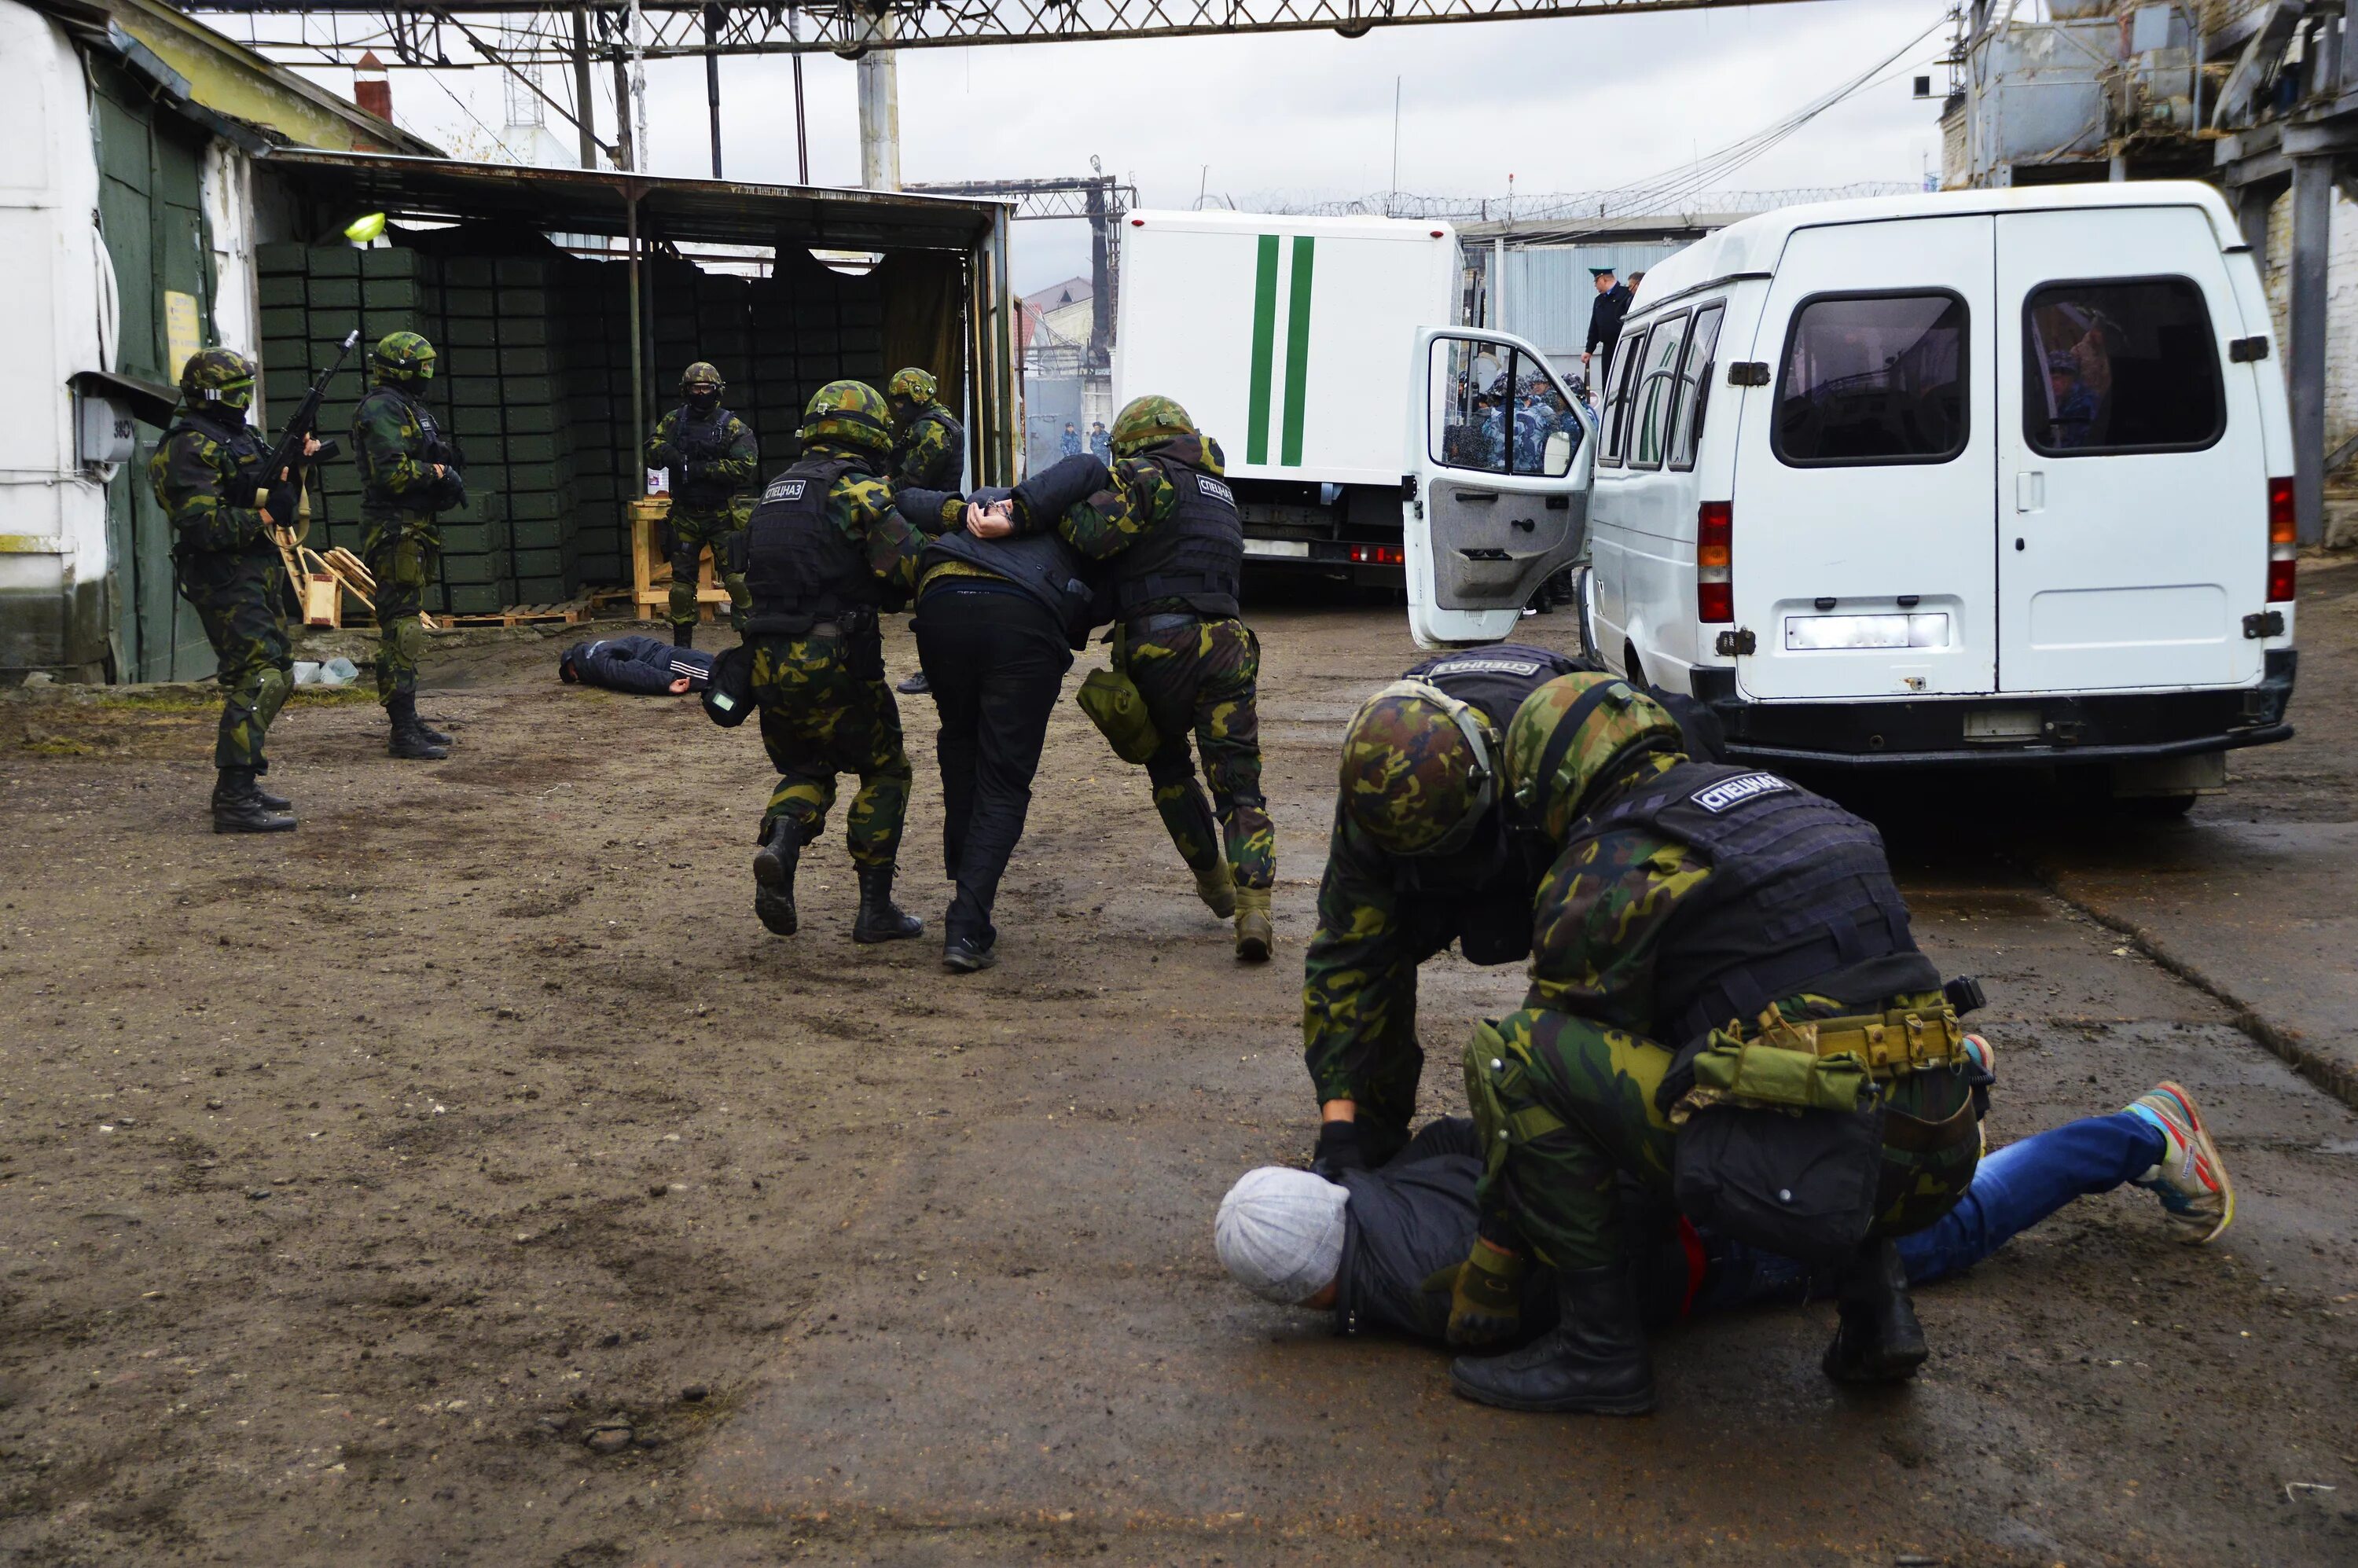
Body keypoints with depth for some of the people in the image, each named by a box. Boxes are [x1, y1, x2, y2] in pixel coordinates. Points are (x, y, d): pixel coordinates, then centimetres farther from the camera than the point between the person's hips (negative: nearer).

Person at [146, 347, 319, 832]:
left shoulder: (237, 436, 18)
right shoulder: (191, 447, -13)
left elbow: (274, 500, 21)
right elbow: (202, 524, -23)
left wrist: (293, 470, 5)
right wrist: (263, 517, -18)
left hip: (255, 575, 10)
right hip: (224, 579, -10)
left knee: (278, 677, 15)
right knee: (257, 680, -17)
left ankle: (236, 784, 24)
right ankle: (234, 802, -19)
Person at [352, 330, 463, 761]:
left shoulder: (408, 409, 20)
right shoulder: (382, 408, -12)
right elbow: (392, 471, -22)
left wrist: (446, 477, 4)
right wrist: (437, 473, -11)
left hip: (413, 532, 11)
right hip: (394, 534, -11)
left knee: (405, 629, 15)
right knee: (400, 631, -11)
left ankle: (409, 721, 23)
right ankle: (402, 733, -11)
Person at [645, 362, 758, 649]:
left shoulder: (734, 428, -5)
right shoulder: (673, 421, 9)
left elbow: (744, 467, -17)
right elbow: (652, 451, 2)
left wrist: (700, 469, -20)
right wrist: (668, 453, -21)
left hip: (723, 515, -4)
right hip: (685, 515, 4)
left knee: (737, 577, -12)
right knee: (682, 580, 10)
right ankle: (681, 644, 20)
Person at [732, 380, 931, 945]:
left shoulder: (778, 488, 18)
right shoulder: (857, 486, -6)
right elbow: (905, 563, -17)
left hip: (767, 660, 6)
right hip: (832, 661, -6)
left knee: (806, 767, 24)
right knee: (885, 770, 12)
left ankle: (779, 846, -7)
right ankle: (876, 908, 9)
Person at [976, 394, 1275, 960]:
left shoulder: (1148, 474, 2)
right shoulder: (1218, 491, 27)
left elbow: (1095, 533, -16)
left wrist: (1026, 513, -7)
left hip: (1161, 646, -4)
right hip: (1227, 645, 4)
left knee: (1168, 767, 21)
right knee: (1239, 786, 2)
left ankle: (1213, 880, 29)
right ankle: (1253, 908, -15)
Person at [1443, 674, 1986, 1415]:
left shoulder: (1600, 873, 2)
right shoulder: (1780, 799, 24)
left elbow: (1541, 1076, 6)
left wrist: (1485, 1285, 16)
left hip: (1800, 1171, -8)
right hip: (1943, 1158, 8)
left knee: (1511, 1050, -3)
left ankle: (1601, 1349, 3)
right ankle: (1876, 1299, 22)